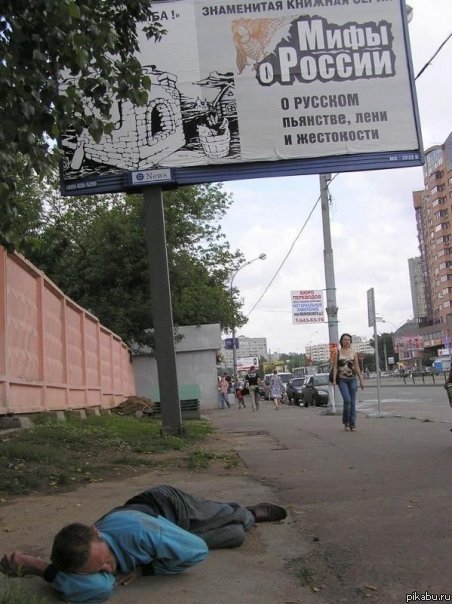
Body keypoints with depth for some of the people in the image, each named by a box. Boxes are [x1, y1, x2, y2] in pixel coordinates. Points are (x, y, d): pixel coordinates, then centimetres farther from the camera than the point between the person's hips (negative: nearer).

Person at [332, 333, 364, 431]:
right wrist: (334, 380, -10)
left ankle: (352, 424, 9)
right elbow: (335, 367, -1)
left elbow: (357, 368, 9)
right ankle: (346, 422, 2)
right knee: (347, 400, -16)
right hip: (342, 380, -3)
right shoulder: (338, 353, 2)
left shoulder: (354, 353, 8)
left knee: (353, 402, 2)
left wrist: (361, 380, 5)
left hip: (352, 379, 3)